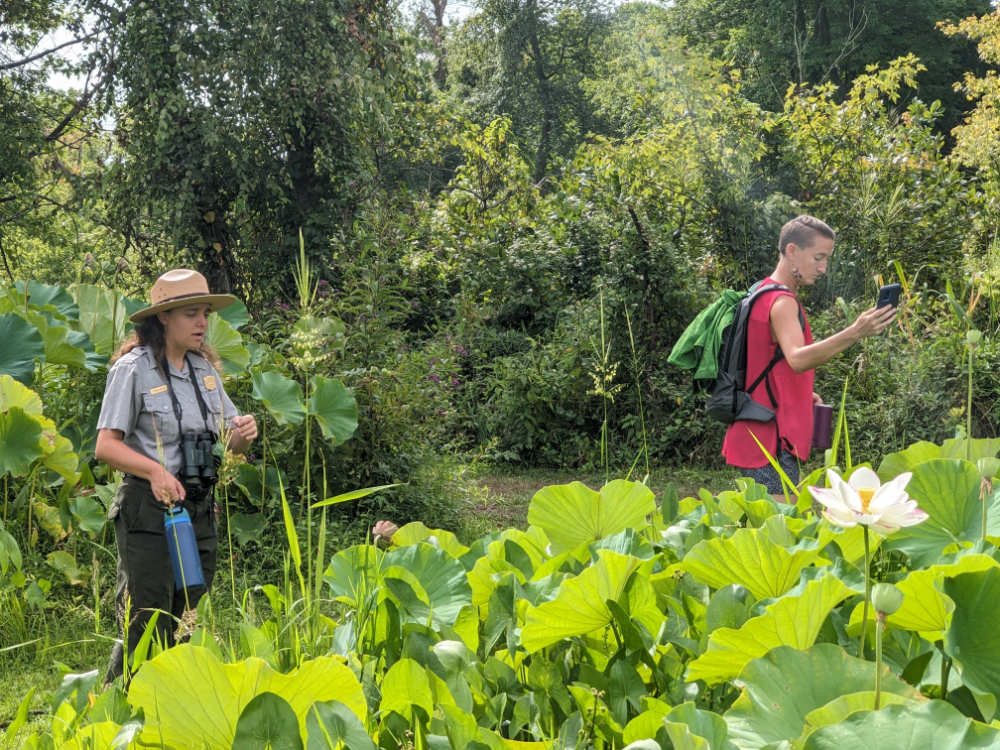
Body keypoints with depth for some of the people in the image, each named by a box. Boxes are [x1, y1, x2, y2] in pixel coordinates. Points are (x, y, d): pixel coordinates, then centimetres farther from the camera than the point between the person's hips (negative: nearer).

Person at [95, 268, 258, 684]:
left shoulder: (204, 368, 13)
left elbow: (229, 441, 16)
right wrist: (155, 470, -26)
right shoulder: (133, 368, -6)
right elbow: (106, 446, -11)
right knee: (146, 629, -7)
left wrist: (242, 433, -8)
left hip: (201, 509, 6)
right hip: (149, 510, -6)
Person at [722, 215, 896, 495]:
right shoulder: (782, 302, -16)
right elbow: (797, 359, -34)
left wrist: (802, 394, 13)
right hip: (772, 440, -10)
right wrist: (854, 333, -45)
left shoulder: (762, 294, 17)